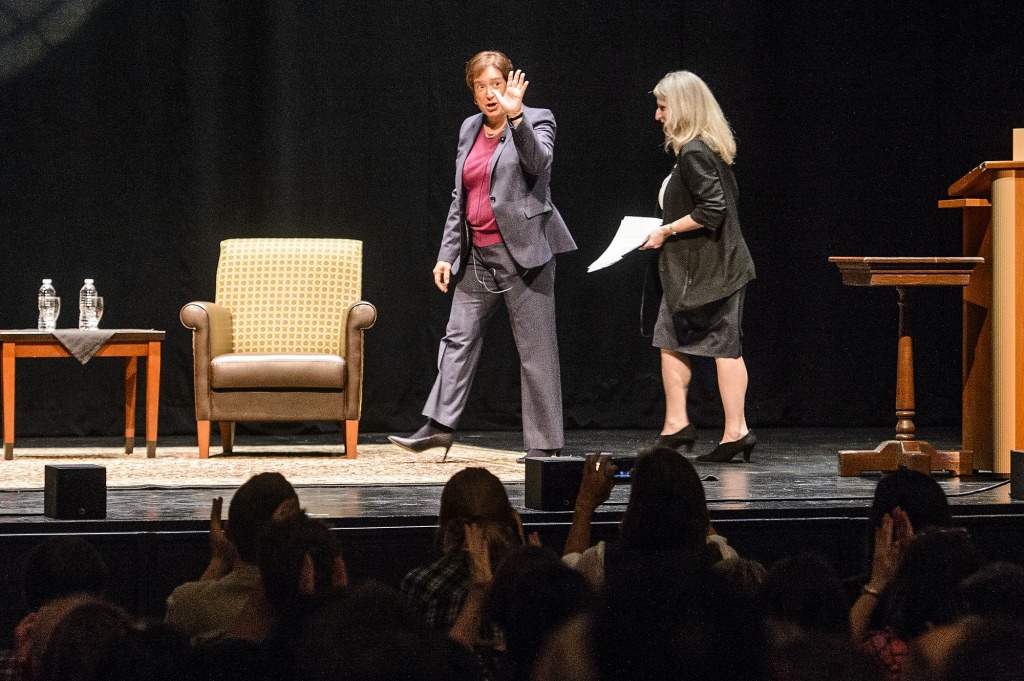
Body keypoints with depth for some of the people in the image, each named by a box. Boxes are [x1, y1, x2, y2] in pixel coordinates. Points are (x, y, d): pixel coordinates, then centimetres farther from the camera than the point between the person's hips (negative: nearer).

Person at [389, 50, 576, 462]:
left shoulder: (536, 120, -3)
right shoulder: (469, 130, 14)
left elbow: (538, 161, -25)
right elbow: (459, 198, 17)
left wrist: (516, 116, -37)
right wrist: (447, 253, 12)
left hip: (522, 252, -6)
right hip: (477, 254, 7)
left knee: (535, 350, -3)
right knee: (459, 338, 4)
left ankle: (544, 444, 0)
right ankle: (440, 426, 6)